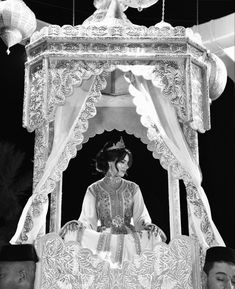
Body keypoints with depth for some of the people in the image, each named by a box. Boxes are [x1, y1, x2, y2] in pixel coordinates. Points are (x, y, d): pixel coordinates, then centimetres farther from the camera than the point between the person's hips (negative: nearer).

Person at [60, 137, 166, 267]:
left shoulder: (132, 188, 13)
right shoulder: (94, 190, 8)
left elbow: (140, 216, 7)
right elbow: (88, 219, 3)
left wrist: (147, 224, -14)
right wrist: (79, 225, -19)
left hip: (130, 236, 1)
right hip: (102, 237, -1)